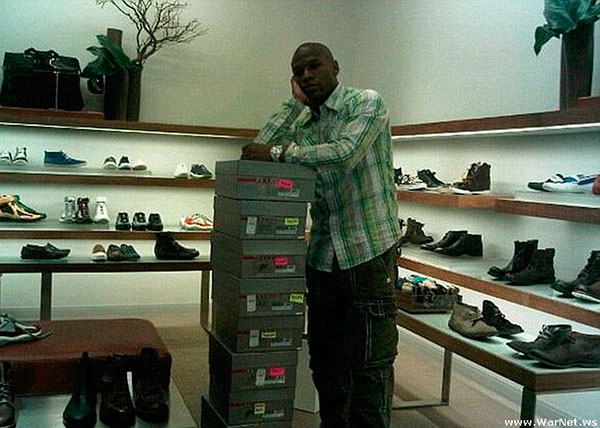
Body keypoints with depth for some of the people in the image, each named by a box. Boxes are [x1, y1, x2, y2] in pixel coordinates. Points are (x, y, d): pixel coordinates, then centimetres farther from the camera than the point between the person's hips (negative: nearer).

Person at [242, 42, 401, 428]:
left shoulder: (368, 103, -4)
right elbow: (258, 151, 2)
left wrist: (279, 152, -16)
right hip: (323, 257, 6)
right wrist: (296, 102, 4)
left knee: (370, 364, -2)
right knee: (325, 359, 14)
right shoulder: (303, 123, 14)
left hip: (369, 254, -6)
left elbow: (346, 153, -21)